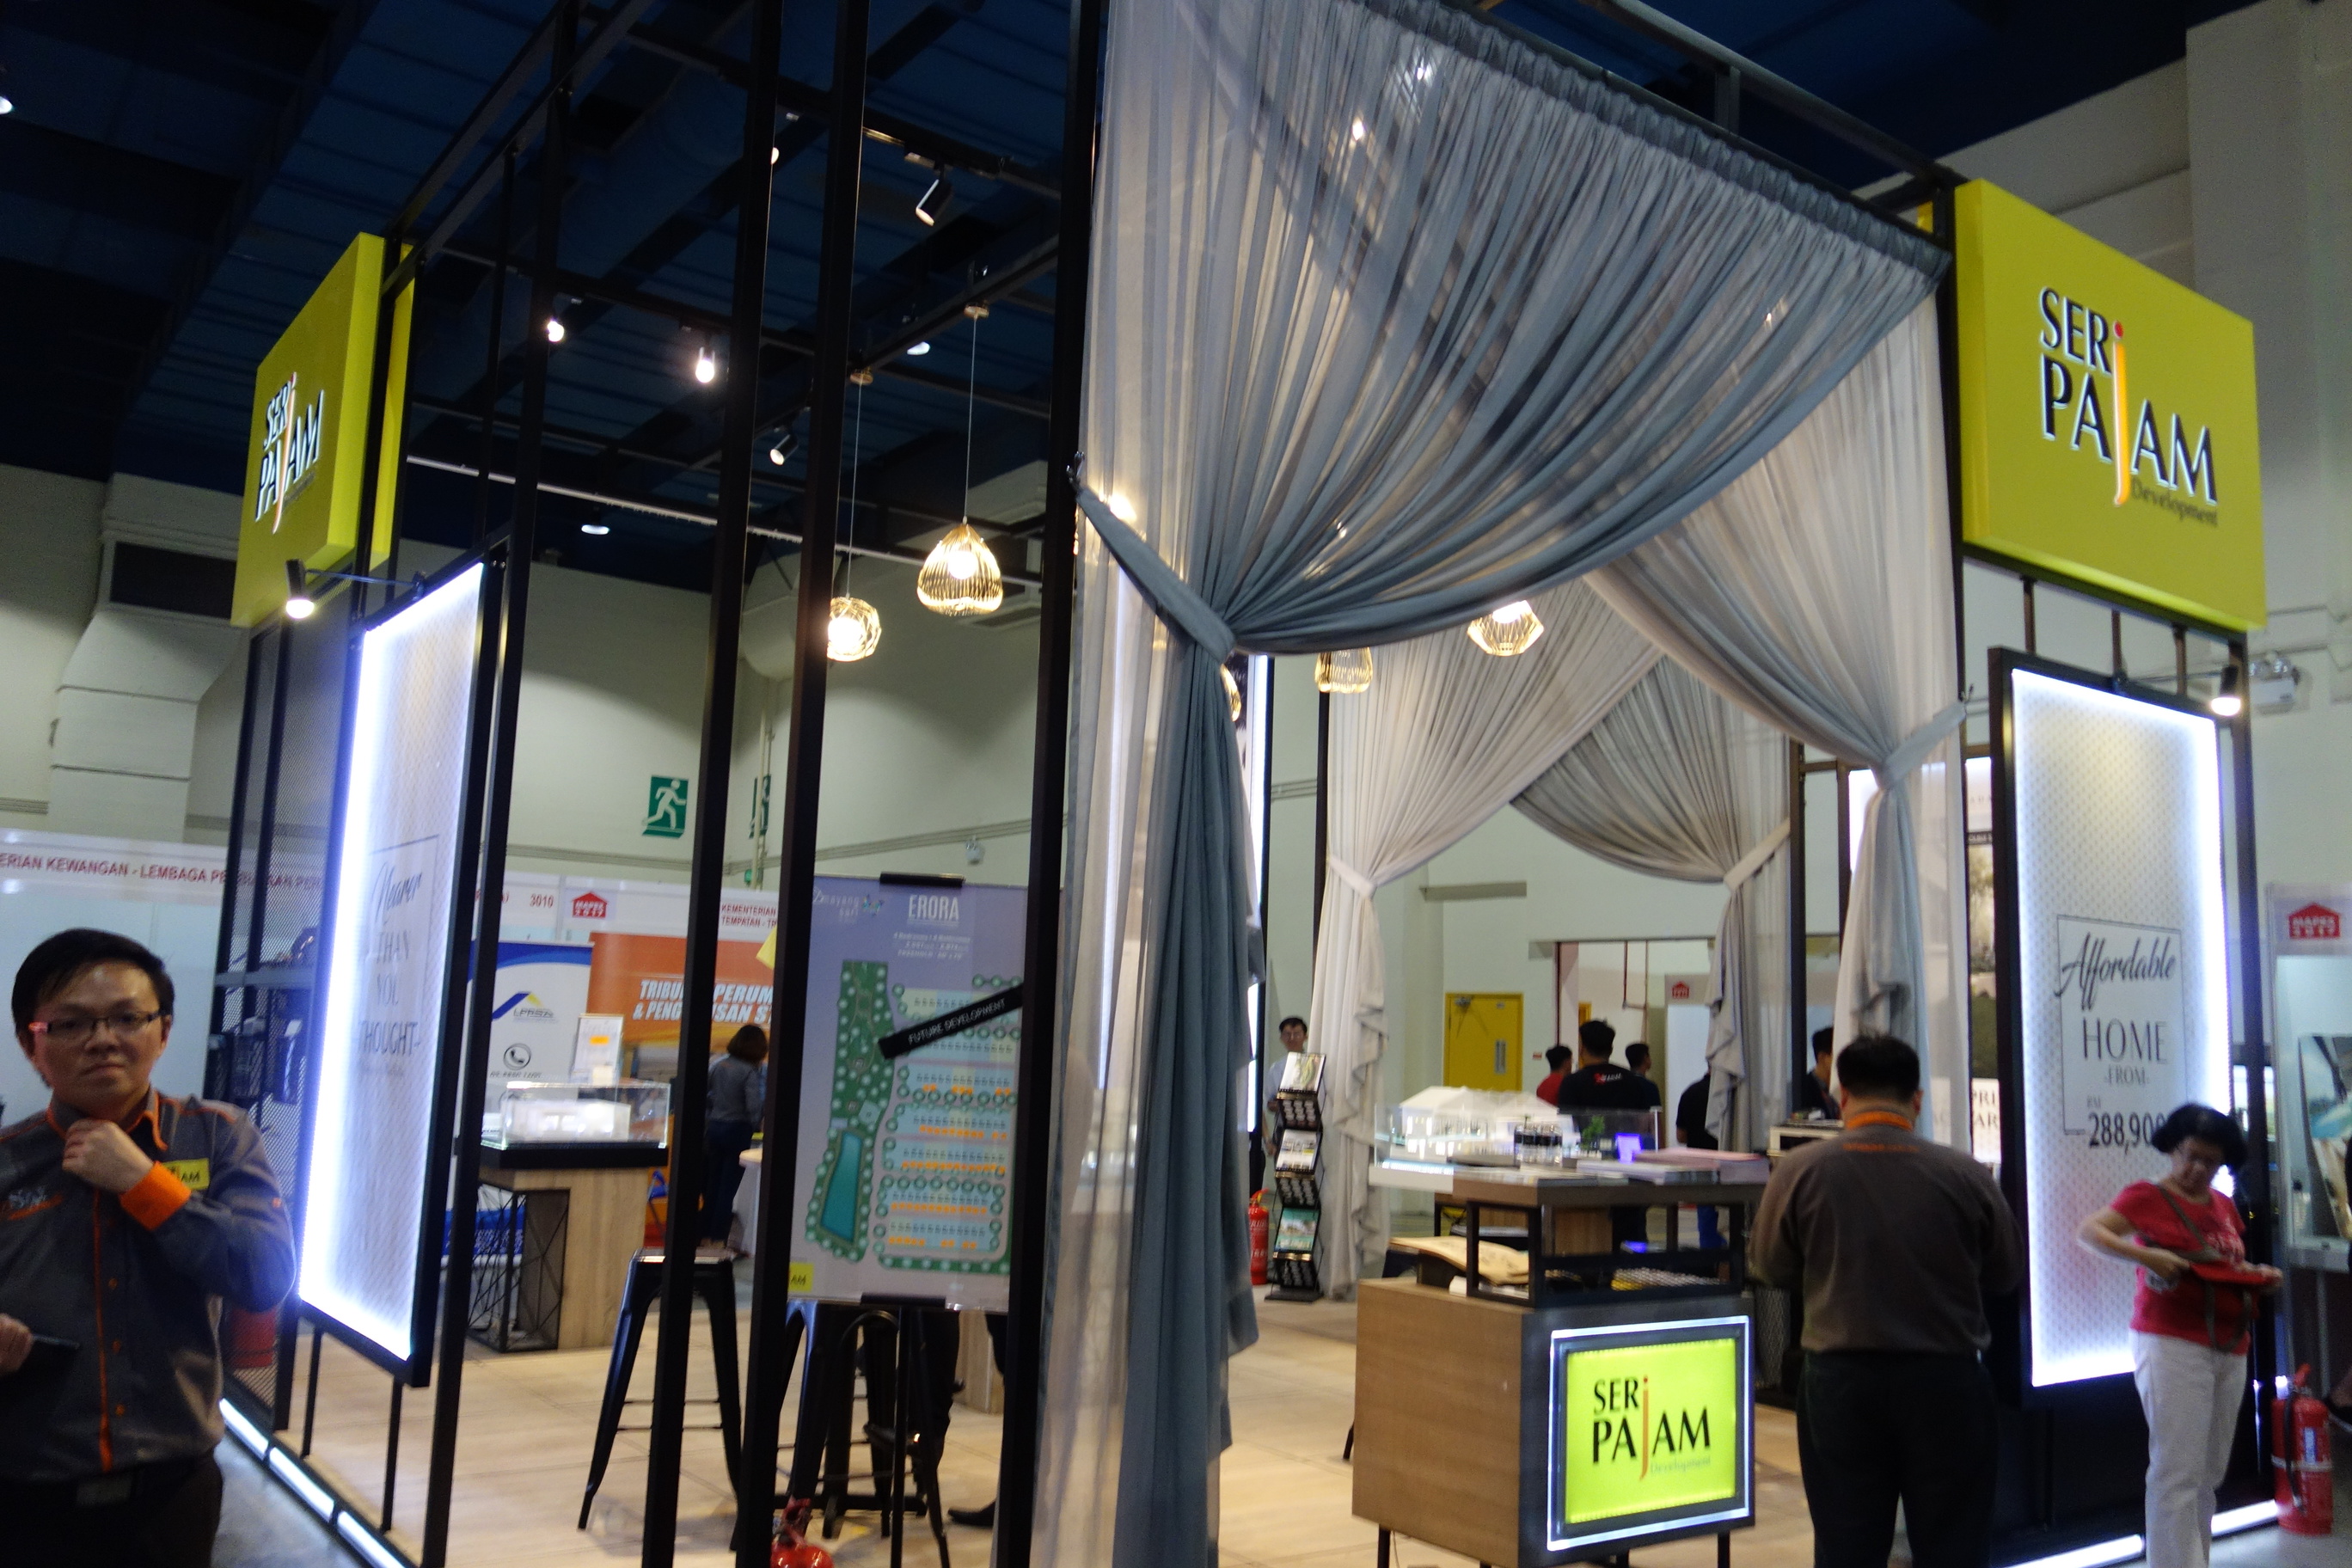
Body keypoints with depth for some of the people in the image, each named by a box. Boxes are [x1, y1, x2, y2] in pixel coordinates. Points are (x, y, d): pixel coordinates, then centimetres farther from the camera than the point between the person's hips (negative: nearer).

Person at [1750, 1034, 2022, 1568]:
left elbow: (1770, 1268, 1)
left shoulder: (1800, 1170, -11)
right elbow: (2005, 1273, 4)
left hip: (1840, 1379, 0)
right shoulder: (1965, 1174, -10)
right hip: (1946, 1379, 0)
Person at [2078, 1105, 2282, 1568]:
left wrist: (2259, 1277, 5)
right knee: (2178, 1471, -8)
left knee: (2210, 1472, 12)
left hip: (2229, 1347, 7)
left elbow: (2234, 1265, 26)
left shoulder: (2224, 1206, 15)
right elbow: (2090, 1231, -14)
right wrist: (2144, 1255, -27)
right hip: (2172, 1343, -7)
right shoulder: (2147, 1196, -4)